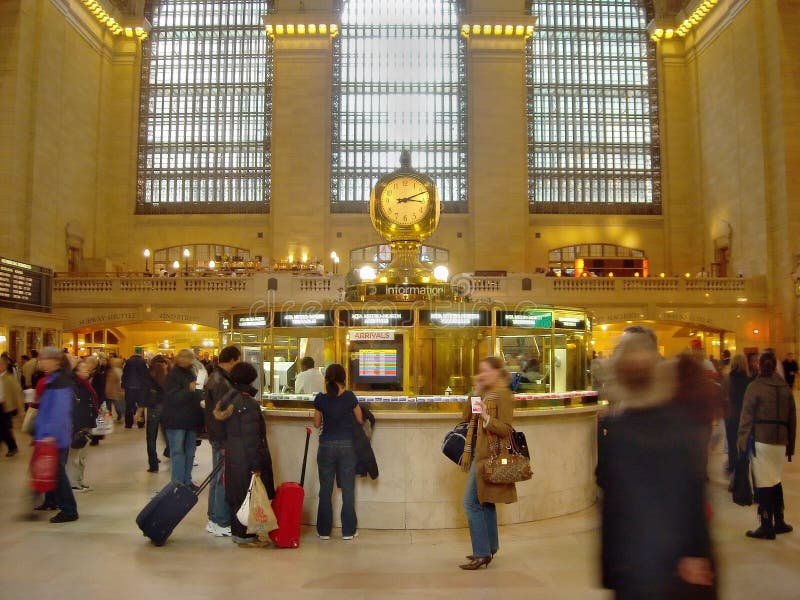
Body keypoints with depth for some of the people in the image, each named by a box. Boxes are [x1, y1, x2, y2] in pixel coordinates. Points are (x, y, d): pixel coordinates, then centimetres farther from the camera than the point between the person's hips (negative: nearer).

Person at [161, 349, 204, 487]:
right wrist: (189, 389, -32)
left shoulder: (191, 373, 11)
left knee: (190, 451, 12)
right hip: (177, 421, -7)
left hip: (191, 419, 7)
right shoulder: (174, 375, -10)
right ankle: (178, 483, 3)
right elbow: (172, 398, -21)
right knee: (178, 452, -3)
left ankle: (187, 481, 22)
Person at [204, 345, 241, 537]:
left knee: (218, 478, 17)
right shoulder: (221, 382, -21)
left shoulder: (216, 377, 12)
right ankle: (221, 523, 6)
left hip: (218, 436, 11)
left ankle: (214, 518, 28)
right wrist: (225, 443, -21)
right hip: (222, 438, -11)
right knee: (223, 479, -2)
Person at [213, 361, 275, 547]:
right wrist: (256, 465, -17)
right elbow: (251, 439, -21)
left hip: (232, 458, 9)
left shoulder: (226, 400, 6)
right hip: (246, 460, -8)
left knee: (235, 496, 17)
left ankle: (237, 532, 28)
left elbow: (220, 433, 15)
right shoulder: (249, 404, -20)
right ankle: (245, 536, 10)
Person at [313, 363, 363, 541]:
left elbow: (317, 423, 4)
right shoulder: (349, 397, -10)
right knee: (347, 489, 7)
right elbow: (360, 420, 1)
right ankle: (348, 530, 12)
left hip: (326, 446, 1)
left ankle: (324, 530, 16)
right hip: (346, 446, -1)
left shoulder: (320, 399, -6)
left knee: (325, 489, 10)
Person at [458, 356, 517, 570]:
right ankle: (489, 548, 27)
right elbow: (466, 416, 10)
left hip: (488, 457, -9)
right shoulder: (485, 393, 14)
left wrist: (486, 417, -32)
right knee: (484, 501, 16)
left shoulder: (503, 394, -12)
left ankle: (482, 553, -3)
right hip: (480, 454, 9)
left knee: (472, 502, -9)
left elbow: (505, 430, -18)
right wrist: (475, 393, 2)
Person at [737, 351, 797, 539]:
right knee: (776, 480, 19)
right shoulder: (785, 388, 9)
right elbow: (792, 418, 12)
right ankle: (779, 522, 25)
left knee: (764, 483, 0)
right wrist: (790, 444, 18)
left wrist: (742, 442, -4)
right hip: (780, 441, 6)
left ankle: (767, 526, 6)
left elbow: (746, 417, -9)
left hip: (761, 440, -5)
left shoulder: (755, 386, -8)